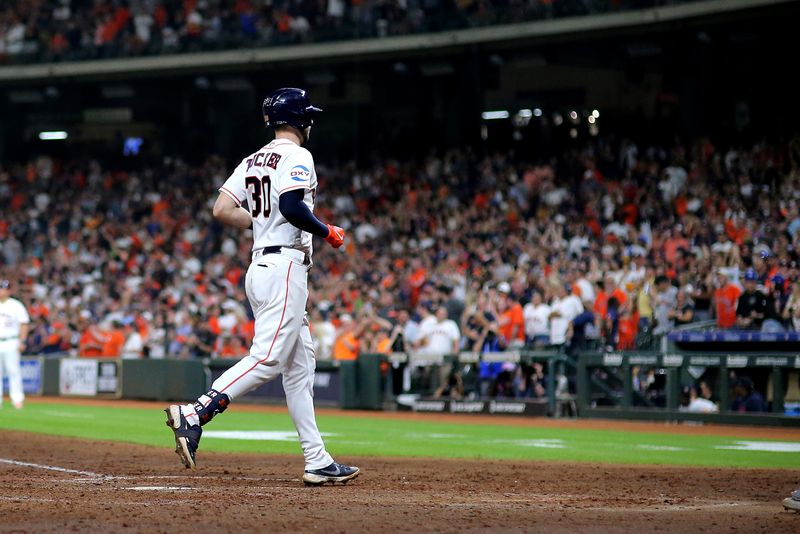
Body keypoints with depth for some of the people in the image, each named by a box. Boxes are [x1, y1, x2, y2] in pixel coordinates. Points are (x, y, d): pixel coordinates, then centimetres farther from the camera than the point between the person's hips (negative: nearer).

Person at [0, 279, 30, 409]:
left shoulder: (16, 305, 1)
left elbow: (24, 324, -1)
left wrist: (22, 342, -10)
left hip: (11, 343, -4)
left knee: (13, 371, -7)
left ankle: (17, 399, -3)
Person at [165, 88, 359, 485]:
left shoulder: (253, 160, 17)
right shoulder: (296, 156, -7)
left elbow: (222, 210, 9)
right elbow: (291, 206, -23)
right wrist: (328, 232, -7)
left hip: (260, 265, 9)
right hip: (286, 264, -9)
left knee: (300, 363, 9)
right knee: (267, 359, -14)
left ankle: (318, 461, 8)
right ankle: (193, 416, -25)